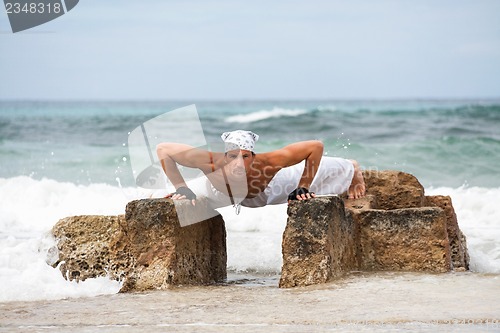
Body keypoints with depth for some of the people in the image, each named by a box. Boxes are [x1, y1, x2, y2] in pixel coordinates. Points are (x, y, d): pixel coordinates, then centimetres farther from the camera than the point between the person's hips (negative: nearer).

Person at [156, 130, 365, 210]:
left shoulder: (266, 164, -48)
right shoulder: (211, 163, -48)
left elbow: (316, 147, -39)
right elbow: (162, 149, -38)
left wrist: (303, 189, -35)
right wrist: (181, 188, -39)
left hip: (269, 186, 0)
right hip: (218, 190, 0)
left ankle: (352, 170, 59)